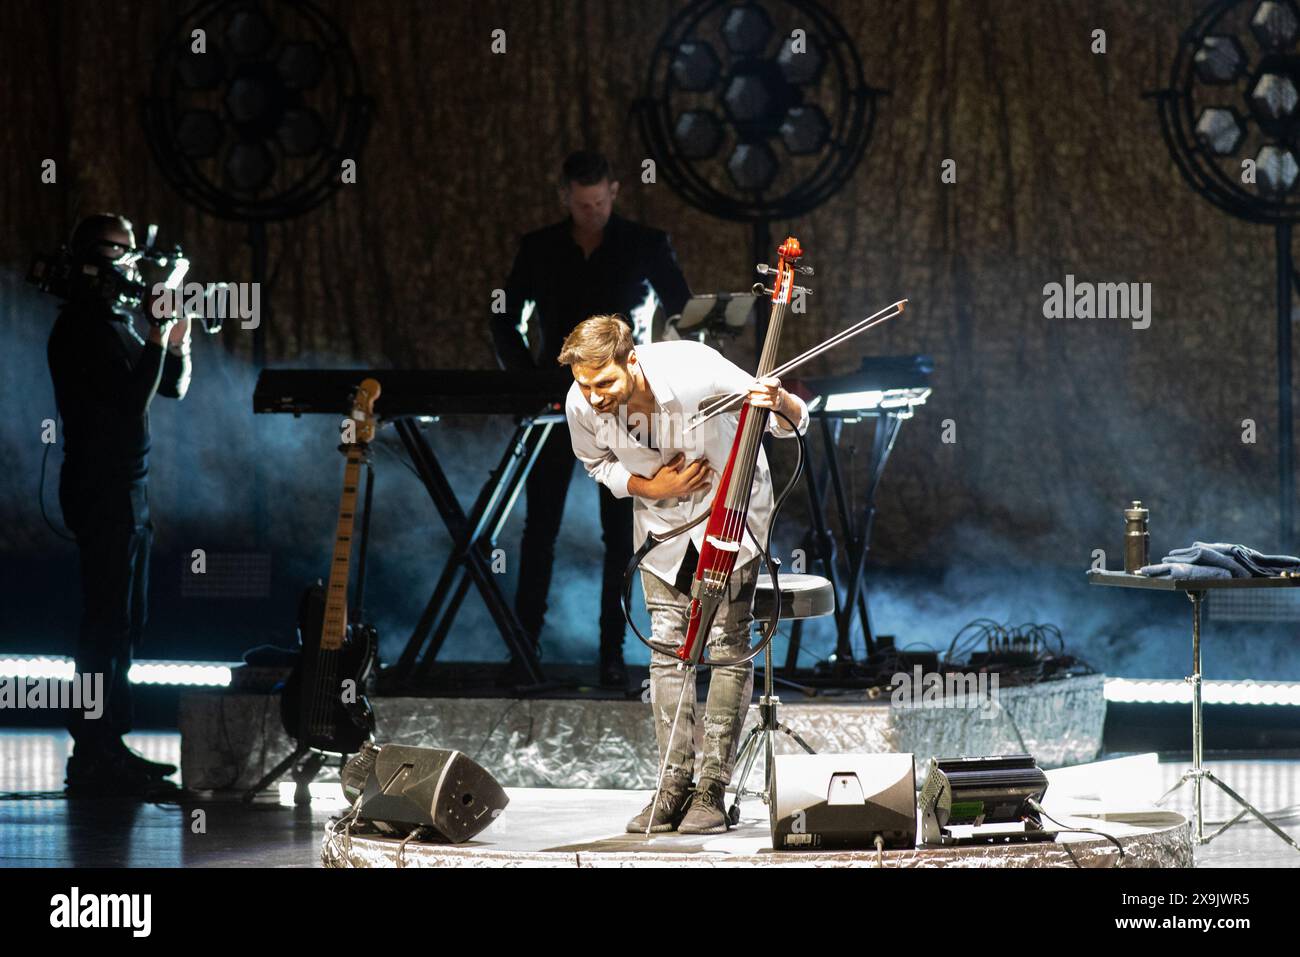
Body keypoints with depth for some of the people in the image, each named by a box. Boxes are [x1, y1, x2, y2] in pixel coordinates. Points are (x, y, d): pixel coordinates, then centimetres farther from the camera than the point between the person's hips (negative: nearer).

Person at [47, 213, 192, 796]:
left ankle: (106, 747, 19)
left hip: (127, 487, 10)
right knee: (108, 622, -10)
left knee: (123, 621, 13)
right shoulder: (83, 325, -14)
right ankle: (93, 755, -9)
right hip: (102, 490, -10)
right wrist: (159, 334, -20)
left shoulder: (116, 321, 16)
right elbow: (133, 399, -22)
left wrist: (175, 340, 1)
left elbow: (173, 387, 17)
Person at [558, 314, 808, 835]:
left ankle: (712, 789, -6)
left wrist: (780, 404, -48)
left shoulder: (695, 371, -35)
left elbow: (796, 423, -24)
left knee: (728, 644, -9)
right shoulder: (581, 406, -23)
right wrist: (651, 488, -14)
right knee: (668, 646, -2)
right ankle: (674, 786, 2)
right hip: (661, 518, 3)